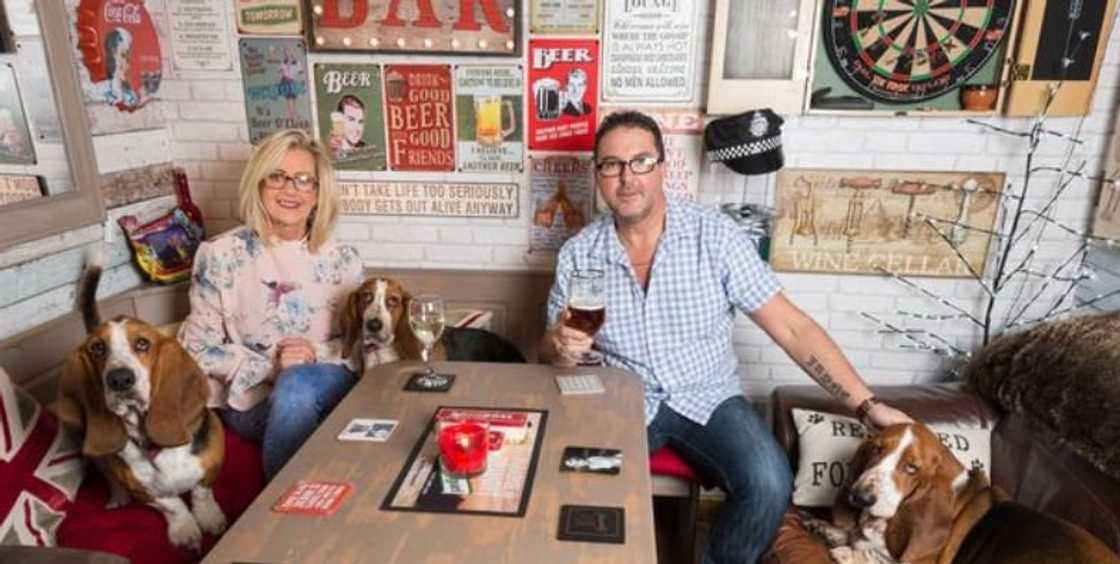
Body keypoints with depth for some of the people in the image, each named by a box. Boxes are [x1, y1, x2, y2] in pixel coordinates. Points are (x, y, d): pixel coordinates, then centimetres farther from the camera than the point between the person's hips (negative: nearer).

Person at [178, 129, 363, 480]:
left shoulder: (342, 259, 4)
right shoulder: (221, 255, -2)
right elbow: (198, 347, -1)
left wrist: (318, 355, -14)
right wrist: (270, 365, -14)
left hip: (330, 388, 1)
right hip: (253, 399, -1)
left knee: (298, 385, -32)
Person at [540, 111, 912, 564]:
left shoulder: (715, 235, -9)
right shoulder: (578, 253, -4)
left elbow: (791, 327, -8)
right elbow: (550, 353, 4)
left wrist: (866, 404, -12)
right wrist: (561, 348, -21)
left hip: (708, 398, 0)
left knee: (769, 484, -24)